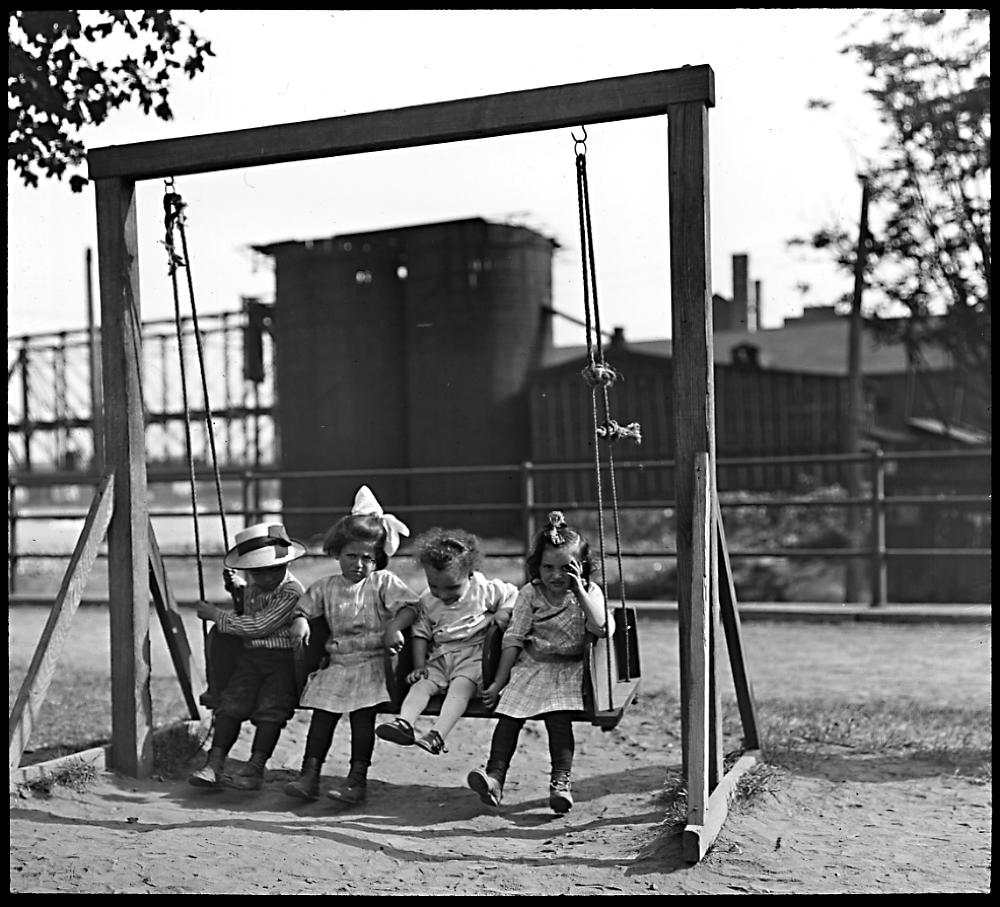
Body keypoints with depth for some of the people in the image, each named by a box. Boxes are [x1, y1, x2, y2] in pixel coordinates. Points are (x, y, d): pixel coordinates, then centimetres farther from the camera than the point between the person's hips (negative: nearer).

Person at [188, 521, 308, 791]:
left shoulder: (292, 592, -12)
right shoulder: (253, 586, 14)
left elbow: (259, 626, -17)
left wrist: (216, 615, -8)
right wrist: (237, 588, 21)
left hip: (284, 658, -6)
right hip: (251, 655, 6)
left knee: (270, 707, -25)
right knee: (231, 701, -17)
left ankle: (255, 768, -21)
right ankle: (215, 763, -18)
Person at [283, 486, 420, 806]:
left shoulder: (384, 583, 2)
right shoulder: (326, 587, 12)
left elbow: (410, 606, -6)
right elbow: (303, 608, 16)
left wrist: (393, 627, -24)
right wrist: (300, 622, -8)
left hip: (373, 662, -3)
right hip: (337, 662, 4)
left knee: (363, 713, -15)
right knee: (322, 711, -8)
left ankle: (358, 777, -11)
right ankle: (310, 774, -6)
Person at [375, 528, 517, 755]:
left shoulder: (485, 590, -2)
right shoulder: (427, 601, 7)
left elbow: (513, 594, 7)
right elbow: (420, 633, 11)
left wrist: (503, 612, -13)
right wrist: (419, 665, 0)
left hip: (473, 655, -5)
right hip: (439, 658, 5)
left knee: (460, 686, -31)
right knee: (421, 684, -21)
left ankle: (437, 736, -46)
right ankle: (404, 723, -39)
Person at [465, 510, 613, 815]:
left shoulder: (589, 592, 0)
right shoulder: (530, 593, 2)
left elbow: (603, 628, -18)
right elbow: (514, 638, 2)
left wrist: (578, 590, -21)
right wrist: (499, 682, -2)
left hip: (568, 669, -2)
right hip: (530, 667, 2)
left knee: (558, 716, -24)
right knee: (508, 713, -17)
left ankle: (561, 781, -21)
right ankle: (495, 775, -19)